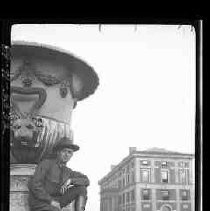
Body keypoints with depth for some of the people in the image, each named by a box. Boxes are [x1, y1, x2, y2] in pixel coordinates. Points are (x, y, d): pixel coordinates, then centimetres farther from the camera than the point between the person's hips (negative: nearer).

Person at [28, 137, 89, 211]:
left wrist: (70, 180, -10)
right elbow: (33, 184, -13)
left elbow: (86, 181, 10)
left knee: (82, 188, -5)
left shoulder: (67, 171, 14)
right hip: (40, 204, -6)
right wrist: (50, 200, -18)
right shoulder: (46, 163, -4)